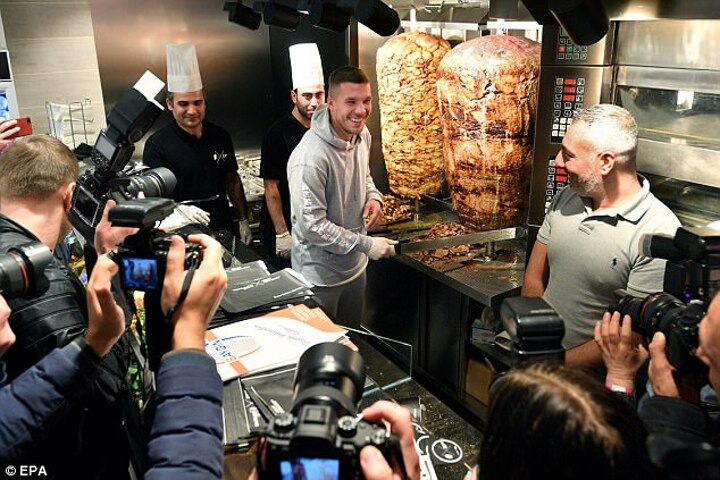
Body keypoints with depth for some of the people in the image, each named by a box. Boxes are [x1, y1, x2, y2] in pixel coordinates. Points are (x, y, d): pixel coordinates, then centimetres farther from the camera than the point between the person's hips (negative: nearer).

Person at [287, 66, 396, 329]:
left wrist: (373, 197, -4)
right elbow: (312, 225, -27)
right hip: (320, 275, -8)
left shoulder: (362, 134, -3)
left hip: (355, 265, 8)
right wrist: (366, 245, -23)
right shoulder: (311, 158, -30)